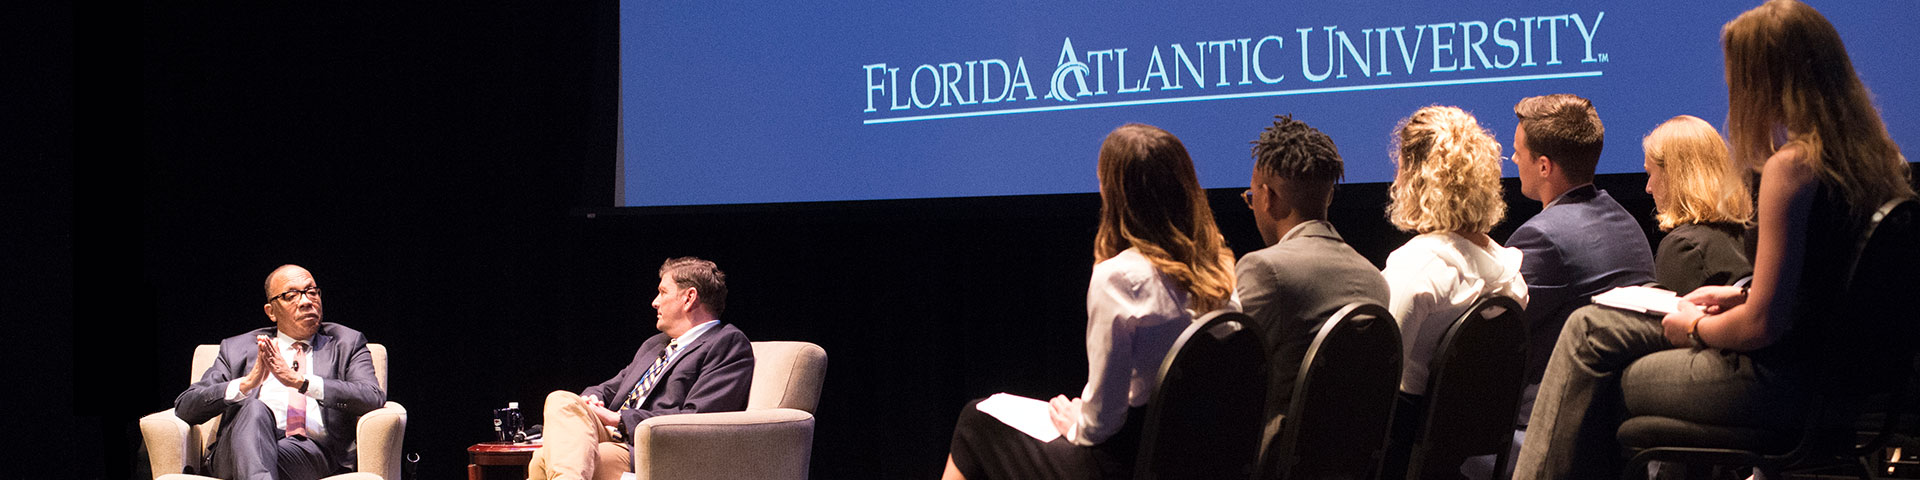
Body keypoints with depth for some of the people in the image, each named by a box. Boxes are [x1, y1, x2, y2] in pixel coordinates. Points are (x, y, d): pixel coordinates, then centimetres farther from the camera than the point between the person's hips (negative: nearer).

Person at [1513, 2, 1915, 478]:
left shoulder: (1792, 166, -23)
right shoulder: (1871, 153, 5)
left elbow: (1762, 324, -24)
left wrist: (1694, 326, -5)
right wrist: (1739, 294, 15)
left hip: (1778, 380, -9)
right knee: (1592, 328, 17)